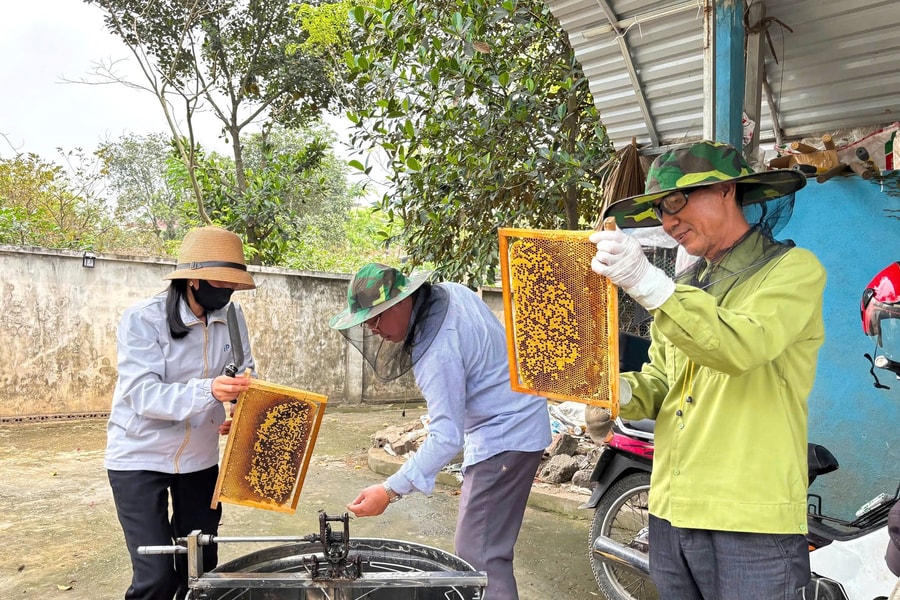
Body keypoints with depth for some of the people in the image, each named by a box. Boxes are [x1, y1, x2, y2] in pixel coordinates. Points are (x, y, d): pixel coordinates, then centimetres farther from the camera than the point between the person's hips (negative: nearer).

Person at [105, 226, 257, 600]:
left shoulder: (232, 317, -5)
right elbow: (143, 395, -26)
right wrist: (208, 390, -42)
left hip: (200, 457, 5)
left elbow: (246, 375, 2)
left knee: (201, 568, 11)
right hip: (140, 458, -4)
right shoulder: (143, 319, -18)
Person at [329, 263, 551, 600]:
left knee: (479, 554, -10)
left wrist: (391, 491, -29)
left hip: (504, 436, -10)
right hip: (516, 420, 10)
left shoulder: (437, 351, -29)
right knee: (484, 543, 19)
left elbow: (446, 437, -30)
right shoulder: (451, 291, -2)